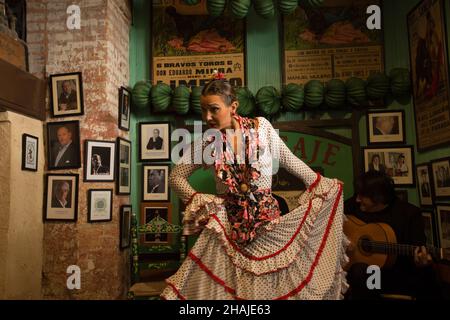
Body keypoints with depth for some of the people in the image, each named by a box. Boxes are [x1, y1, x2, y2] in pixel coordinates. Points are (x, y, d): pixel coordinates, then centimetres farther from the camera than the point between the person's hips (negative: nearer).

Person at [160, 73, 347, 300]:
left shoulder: (261, 127, -6)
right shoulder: (206, 142, -5)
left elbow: (289, 160, 5)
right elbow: (176, 176, 2)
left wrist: (320, 183, 8)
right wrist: (196, 200, -12)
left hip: (268, 219, 0)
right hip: (228, 227, 0)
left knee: (276, 285, 9)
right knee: (220, 287, 4)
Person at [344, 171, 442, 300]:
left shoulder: (410, 213, -3)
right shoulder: (353, 205, 1)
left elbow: (419, 250, -5)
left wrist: (419, 262, -28)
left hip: (398, 274, 1)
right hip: (363, 272, 0)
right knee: (360, 271, -35)